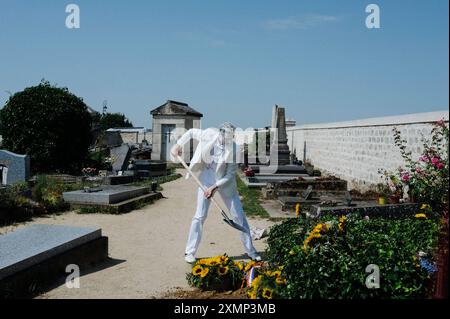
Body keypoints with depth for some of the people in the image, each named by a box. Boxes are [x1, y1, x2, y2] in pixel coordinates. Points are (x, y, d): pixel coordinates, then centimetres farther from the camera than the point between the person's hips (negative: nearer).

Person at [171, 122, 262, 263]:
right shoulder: (209, 135, -17)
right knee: (200, 216, -5)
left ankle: (250, 250, 17)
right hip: (206, 180, 0)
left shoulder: (234, 149, -20)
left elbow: (230, 175, -16)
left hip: (225, 182, 0)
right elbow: (191, 132, 2)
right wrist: (178, 144, -6)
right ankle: (190, 252, 7)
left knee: (239, 215, 3)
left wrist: (215, 187, -24)